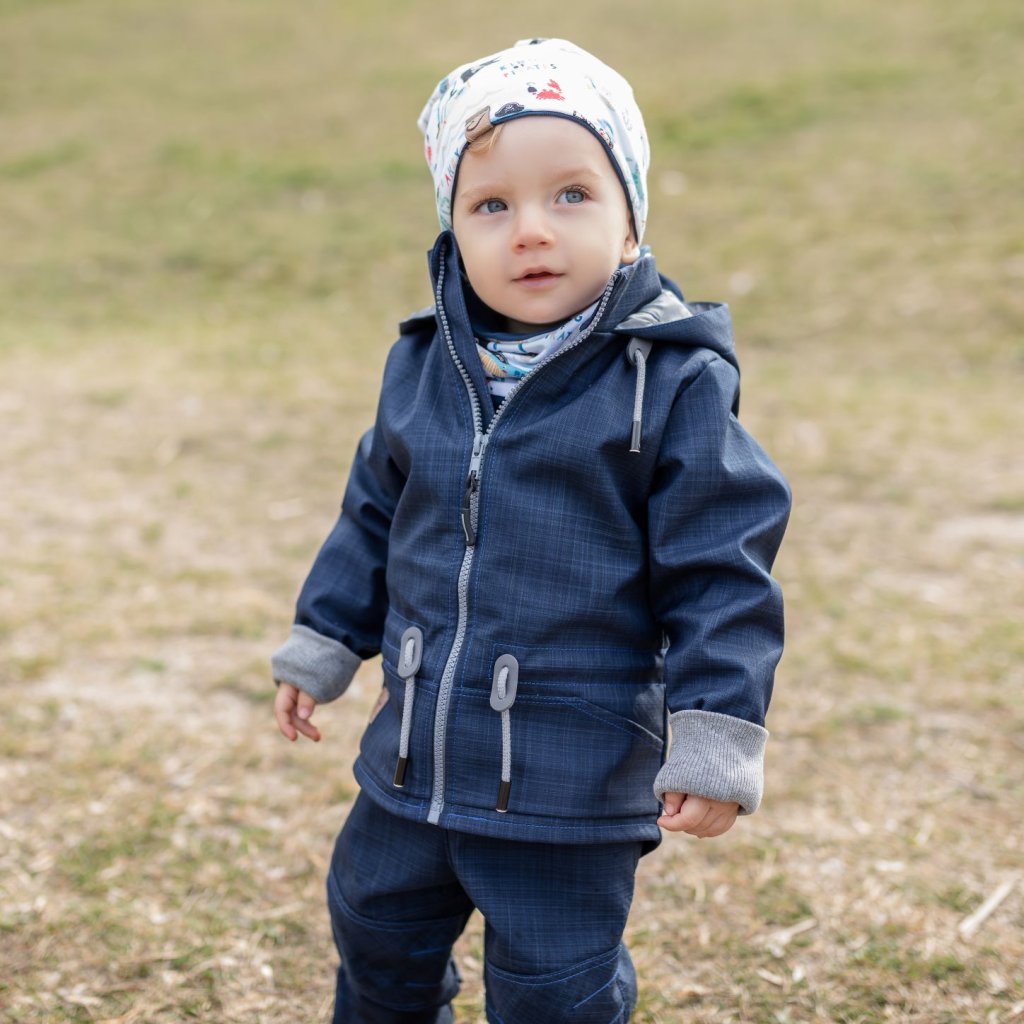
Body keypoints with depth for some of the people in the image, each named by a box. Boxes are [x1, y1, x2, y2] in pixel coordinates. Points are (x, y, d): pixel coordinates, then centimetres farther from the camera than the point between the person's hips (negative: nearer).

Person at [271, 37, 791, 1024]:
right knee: (378, 941, 24)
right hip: (412, 760, 5)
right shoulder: (423, 364, 0)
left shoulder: (673, 385, -15)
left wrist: (716, 740, -15)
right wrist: (320, 645, 19)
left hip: (573, 790, -5)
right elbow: (373, 516, 14)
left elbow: (720, 573, -13)